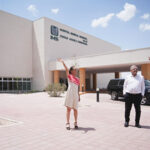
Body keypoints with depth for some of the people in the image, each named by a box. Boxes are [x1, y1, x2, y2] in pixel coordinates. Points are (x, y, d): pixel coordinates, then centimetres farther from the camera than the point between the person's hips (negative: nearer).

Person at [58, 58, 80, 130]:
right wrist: (62, 62, -21)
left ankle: (75, 123, 21)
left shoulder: (77, 79, 17)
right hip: (70, 94, -4)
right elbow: (66, 69, -9)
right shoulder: (69, 76, 4)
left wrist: (79, 96, 15)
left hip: (76, 95, 4)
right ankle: (68, 123, 5)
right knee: (68, 108, -3)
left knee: (75, 109, 8)